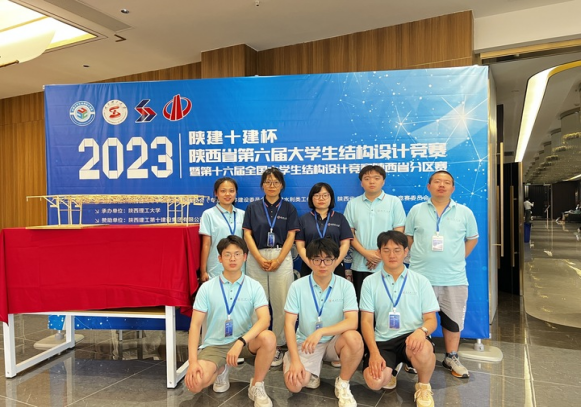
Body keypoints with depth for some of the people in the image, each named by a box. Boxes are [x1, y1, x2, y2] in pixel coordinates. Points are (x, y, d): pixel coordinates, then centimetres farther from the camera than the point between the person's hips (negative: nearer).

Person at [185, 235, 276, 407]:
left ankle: (256, 387, -6)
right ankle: (221, 369, 12)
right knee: (195, 383, -25)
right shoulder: (207, 288, -6)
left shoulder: (254, 286, -7)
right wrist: (193, 361, -19)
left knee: (268, 338, -33)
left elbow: (265, 319, -21)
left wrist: (240, 342, -36)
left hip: (244, 341, 0)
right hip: (214, 345, 1)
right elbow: (195, 325, -7)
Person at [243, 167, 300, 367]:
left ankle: (277, 345, 11)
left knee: (281, 303, -1)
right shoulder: (253, 207, 8)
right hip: (256, 258, 1)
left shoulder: (289, 208, 6)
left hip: (281, 258, -1)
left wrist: (278, 260, -10)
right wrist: (260, 259, -9)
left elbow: (291, 236, 1)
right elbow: (247, 234, 2)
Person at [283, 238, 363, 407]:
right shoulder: (297, 286, -9)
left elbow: (352, 322, -21)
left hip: (334, 341, 1)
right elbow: (289, 324, -10)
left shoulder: (346, 286, -10)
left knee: (354, 338, -33)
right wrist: (295, 360, -19)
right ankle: (310, 373, 14)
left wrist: (321, 331, -35)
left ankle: (343, 384, -6)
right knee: (294, 384, -24)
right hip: (305, 342, 0)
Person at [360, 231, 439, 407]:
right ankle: (391, 368, 13)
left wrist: (421, 331, -22)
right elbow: (366, 321, 1)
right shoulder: (370, 282, 4)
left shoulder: (421, 281, 4)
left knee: (423, 350, -36)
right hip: (382, 341, 1)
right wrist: (374, 352, -13)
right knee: (374, 381, -26)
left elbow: (431, 319, 2)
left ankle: (423, 387, -1)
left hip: (411, 338, 0)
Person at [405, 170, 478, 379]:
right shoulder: (416, 210, 3)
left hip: (454, 278, 1)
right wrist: (420, 257, 2)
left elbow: (472, 239, 12)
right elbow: (408, 238, 10)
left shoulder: (464, 212, 4)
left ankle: (451, 358, 28)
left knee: (453, 320, 11)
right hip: (420, 276, -1)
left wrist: (457, 259, 5)